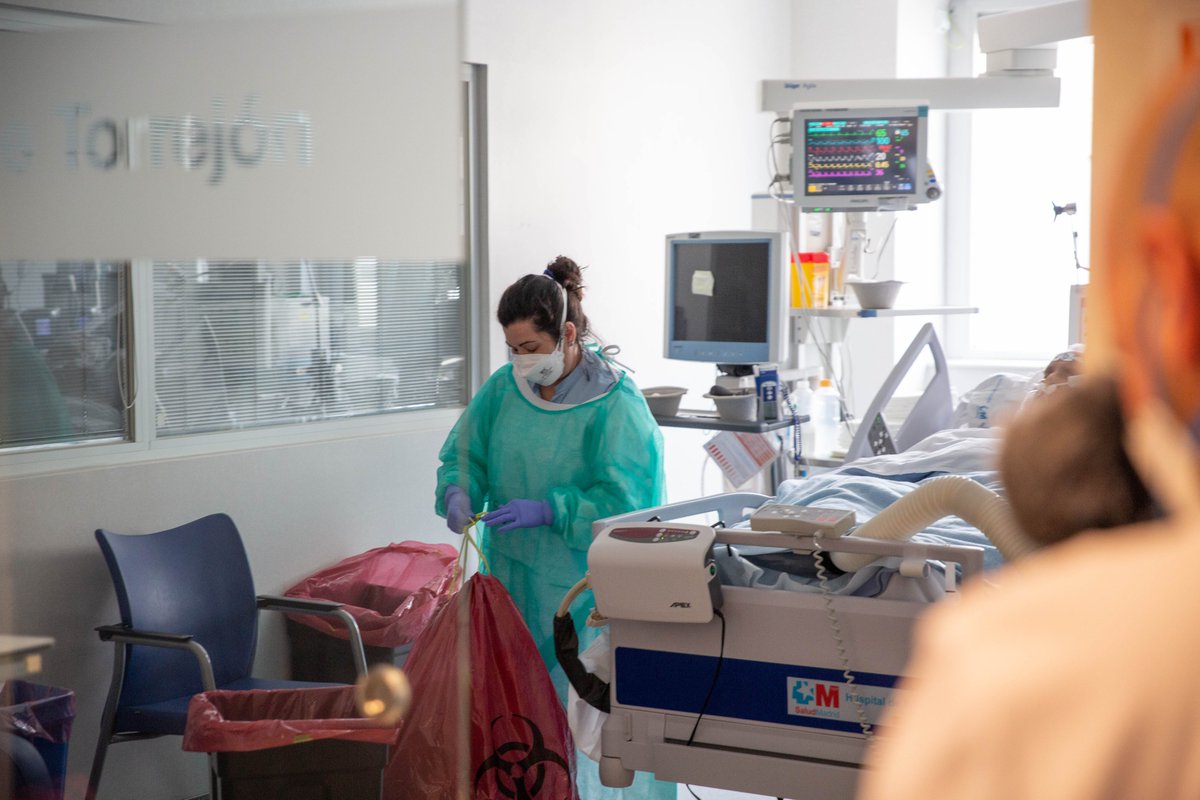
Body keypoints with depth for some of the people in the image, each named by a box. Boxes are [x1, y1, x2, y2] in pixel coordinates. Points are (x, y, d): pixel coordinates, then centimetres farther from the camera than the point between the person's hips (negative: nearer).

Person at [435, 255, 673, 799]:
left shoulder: (615, 406, -13)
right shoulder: (503, 389, 4)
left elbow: (622, 501, -17)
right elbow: (464, 453, 12)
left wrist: (547, 510, -24)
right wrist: (459, 492, -10)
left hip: (581, 587, -5)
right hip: (512, 576, 5)